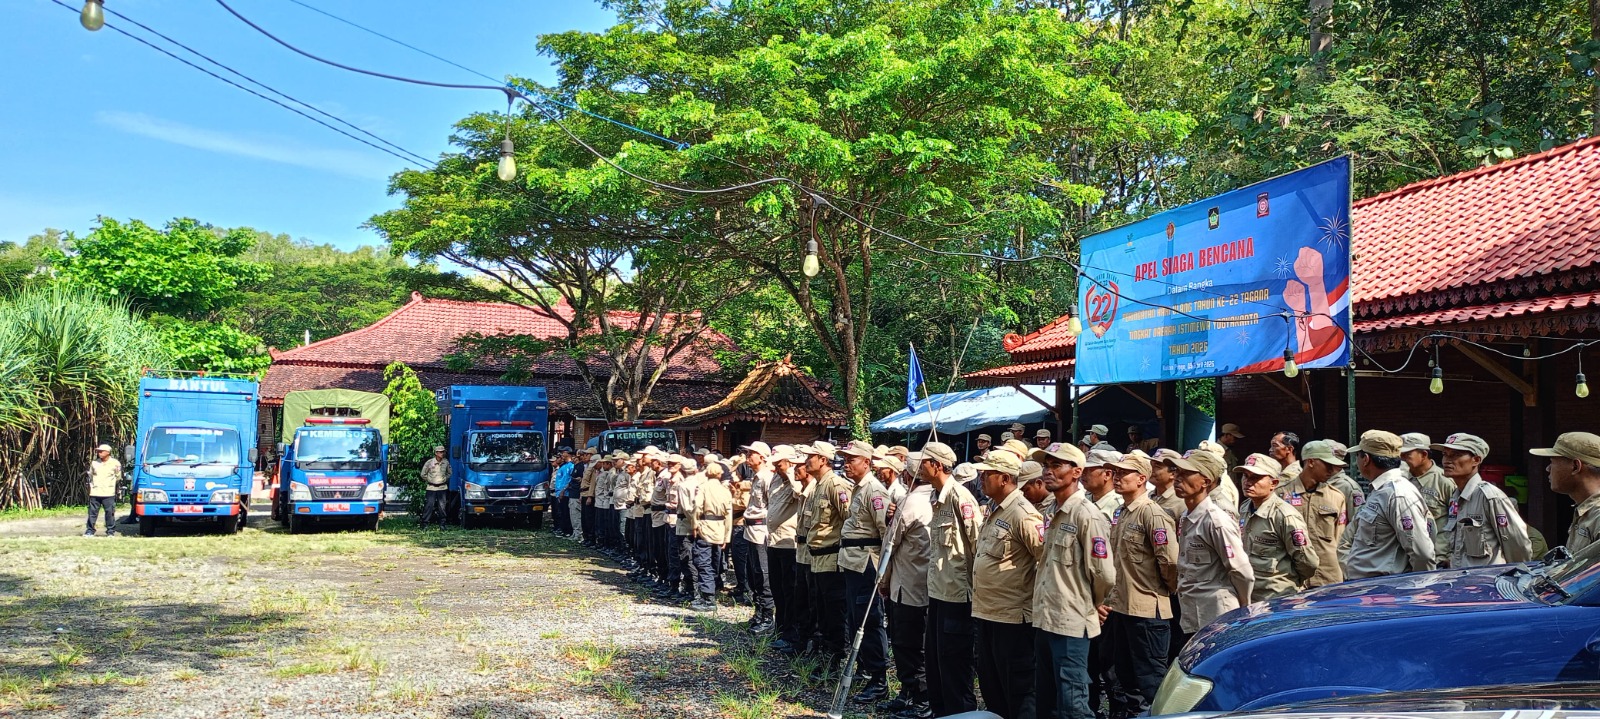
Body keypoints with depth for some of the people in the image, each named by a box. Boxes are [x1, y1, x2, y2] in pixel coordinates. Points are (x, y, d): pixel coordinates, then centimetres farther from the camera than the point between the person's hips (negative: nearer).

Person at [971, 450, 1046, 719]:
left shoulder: (1022, 514, -17)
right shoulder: (995, 513, 14)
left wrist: (1035, 596, -14)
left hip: (1012, 616, -10)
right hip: (986, 614, 10)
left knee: (1018, 689, 0)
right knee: (990, 685, 18)